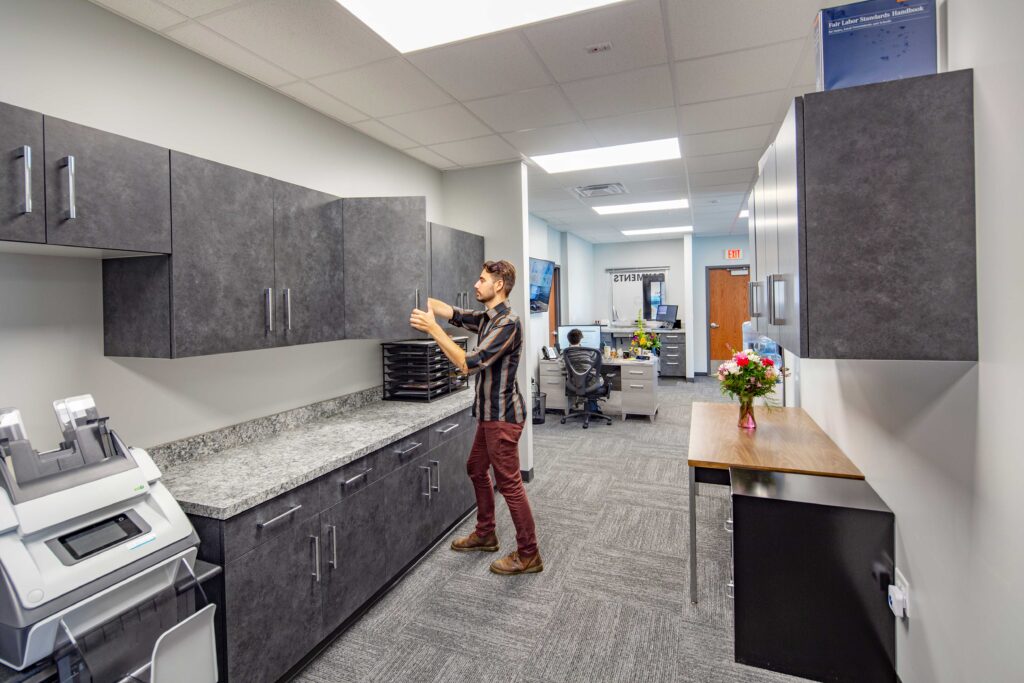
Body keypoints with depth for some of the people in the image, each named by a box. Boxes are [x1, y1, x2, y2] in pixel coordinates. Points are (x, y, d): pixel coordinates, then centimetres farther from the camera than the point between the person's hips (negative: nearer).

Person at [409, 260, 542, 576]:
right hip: (490, 413, 10)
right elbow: (452, 312, 13)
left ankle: (528, 555, 15)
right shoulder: (486, 318, 8)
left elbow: (469, 363, -28)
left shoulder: (508, 323, -22)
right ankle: (485, 534, 38)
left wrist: (432, 328, -27)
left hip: (502, 415, -10)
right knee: (477, 469, 21)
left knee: (509, 483, 0)